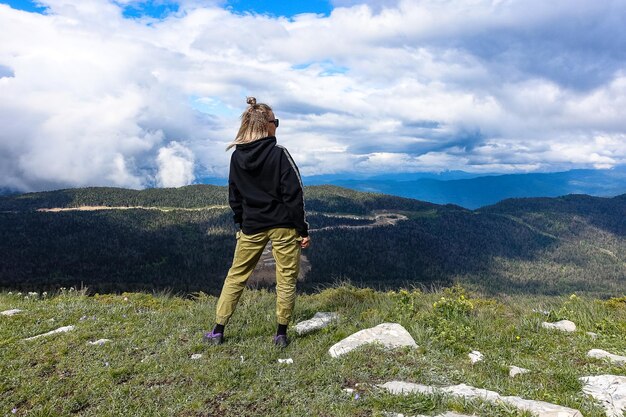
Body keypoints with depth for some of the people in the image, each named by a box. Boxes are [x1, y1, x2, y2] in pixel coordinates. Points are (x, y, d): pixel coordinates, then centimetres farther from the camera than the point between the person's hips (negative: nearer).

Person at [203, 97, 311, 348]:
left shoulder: (237, 157, 2)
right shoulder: (279, 153, -12)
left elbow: (234, 198, 9)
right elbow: (294, 194, -12)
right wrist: (303, 229, -6)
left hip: (251, 227, 4)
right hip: (283, 225, -3)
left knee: (236, 276, 15)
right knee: (286, 280, 8)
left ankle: (218, 331, 18)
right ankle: (281, 334, 15)